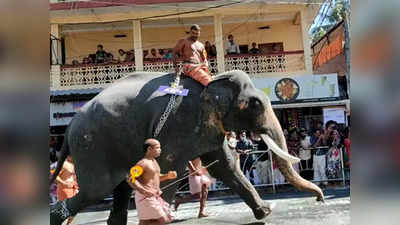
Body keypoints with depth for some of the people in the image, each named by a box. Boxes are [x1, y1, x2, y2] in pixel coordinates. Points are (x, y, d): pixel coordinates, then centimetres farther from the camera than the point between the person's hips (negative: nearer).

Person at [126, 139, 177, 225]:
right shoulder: (143, 163, -16)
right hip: (145, 197, -9)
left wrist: (167, 176, 7)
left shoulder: (154, 161, 13)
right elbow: (130, 179, -22)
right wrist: (145, 191, -32)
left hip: (154, 197, 9)